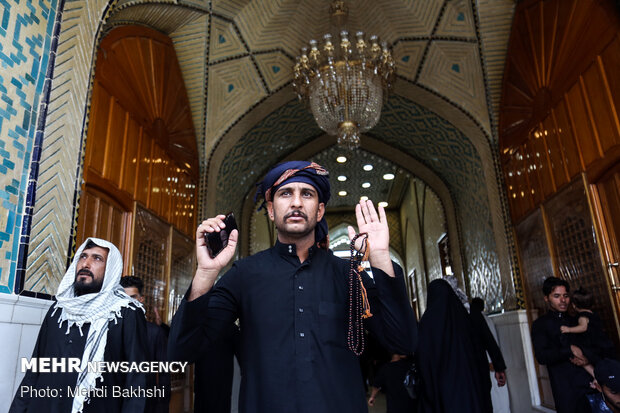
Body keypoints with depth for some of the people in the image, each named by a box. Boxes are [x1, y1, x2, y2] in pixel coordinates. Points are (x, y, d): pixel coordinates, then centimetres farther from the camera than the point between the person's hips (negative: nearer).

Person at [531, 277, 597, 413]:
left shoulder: (575, 321, 16)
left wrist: (586, 355, -9)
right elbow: (541, 357, -9)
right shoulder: (540, 324, 1)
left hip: (590, 381, 4)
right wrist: (570, 350, -11)